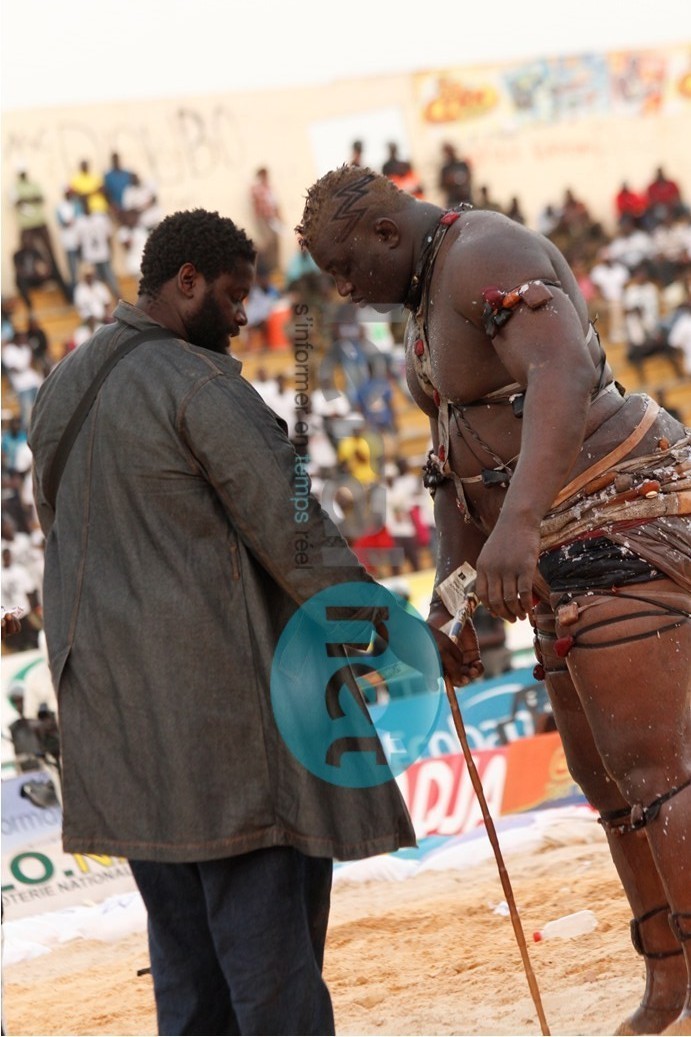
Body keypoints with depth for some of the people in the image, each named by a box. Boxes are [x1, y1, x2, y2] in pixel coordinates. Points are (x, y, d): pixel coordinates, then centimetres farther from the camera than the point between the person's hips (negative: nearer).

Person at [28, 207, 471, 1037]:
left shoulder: (61, 387, 13)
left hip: (113, 696, 8)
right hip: (221, 687, -8)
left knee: (182, 934, 12)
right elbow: (295, 536, -14)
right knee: (267, 913, -6)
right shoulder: (200, 386, -13)